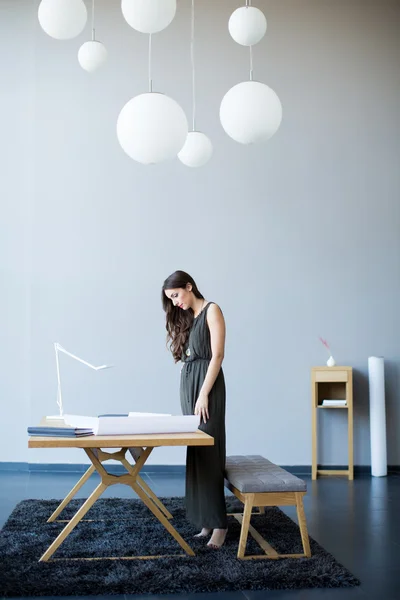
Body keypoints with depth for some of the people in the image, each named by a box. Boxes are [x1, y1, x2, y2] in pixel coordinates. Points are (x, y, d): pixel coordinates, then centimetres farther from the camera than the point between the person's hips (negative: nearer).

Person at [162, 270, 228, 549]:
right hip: (187, 383, 7)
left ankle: (218, 522, -2)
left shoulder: (211, 310, -5)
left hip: (206, 382, -7)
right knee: (195, 452, 5)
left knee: (208, 451, -8)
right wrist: (189, 390, 8)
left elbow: (217, 355, -12)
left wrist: (204, 394, -16)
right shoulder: (185, 317, 17)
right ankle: (204, 518, 10)